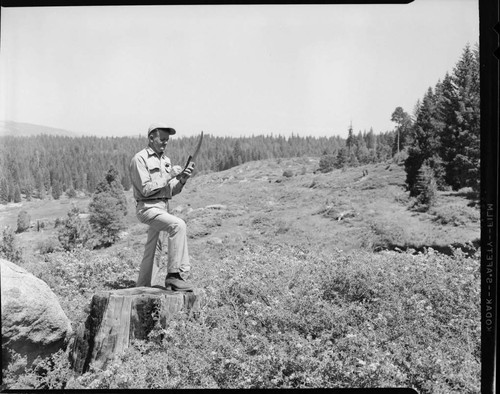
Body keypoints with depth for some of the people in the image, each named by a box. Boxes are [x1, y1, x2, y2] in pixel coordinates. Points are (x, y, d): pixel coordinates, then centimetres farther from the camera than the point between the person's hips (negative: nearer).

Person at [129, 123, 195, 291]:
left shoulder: (165, 160, 17)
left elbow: (172, 190, 14)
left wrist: (182, 180, -5)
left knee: (153, 252, 11)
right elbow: (146, 189, -15)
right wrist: (168, 176, -15)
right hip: (148, 207, -8)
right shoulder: (140, 159, -7)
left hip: (163, 207, 8)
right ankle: (175, 274, -27)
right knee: (178, 225, -29)